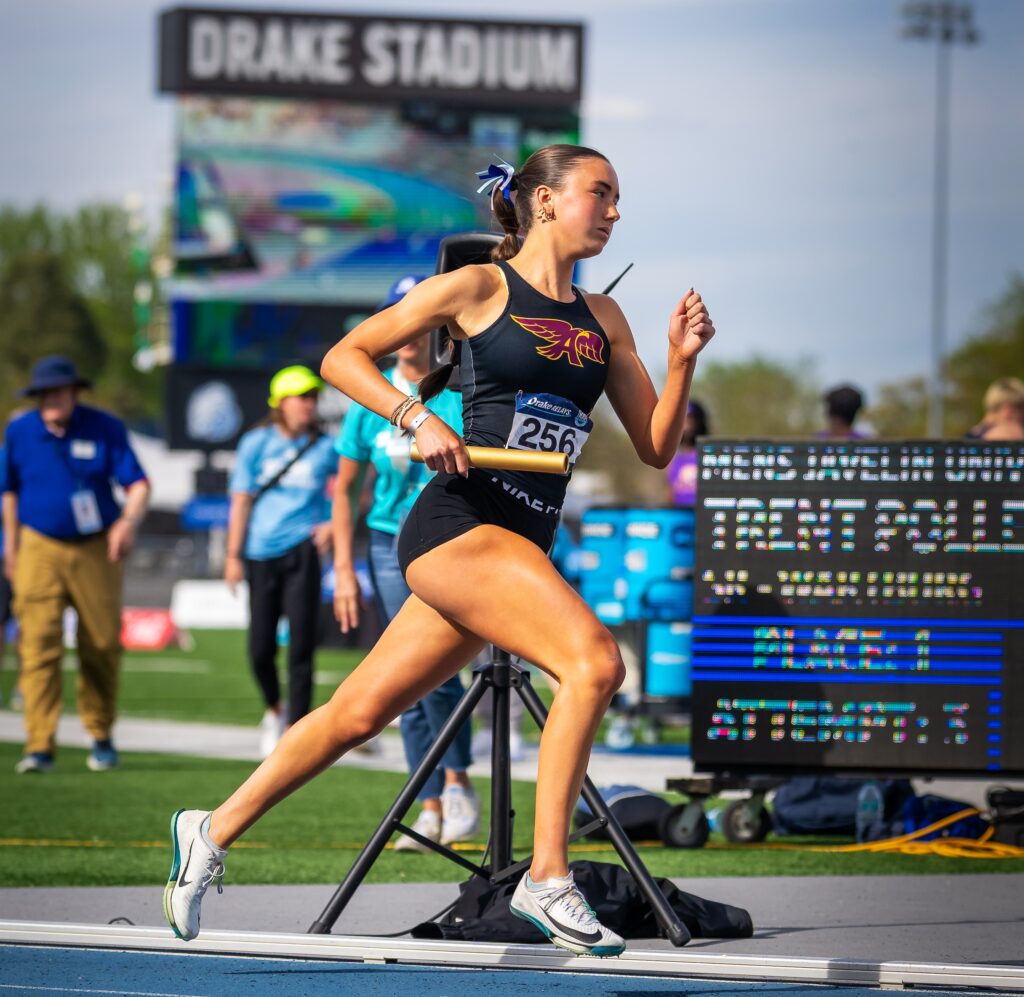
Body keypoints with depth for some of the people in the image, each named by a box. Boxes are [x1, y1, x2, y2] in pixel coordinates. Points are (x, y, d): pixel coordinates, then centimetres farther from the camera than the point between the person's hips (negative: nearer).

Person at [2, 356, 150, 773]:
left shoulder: (105, 429, -4)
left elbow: (137, 483, -8)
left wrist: (129, 521, -28)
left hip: (96, 550, 0)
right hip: (40, 549, 0)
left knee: (102, 647, 3)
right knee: (39, 645, -13)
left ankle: (101, 737, 23)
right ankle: (39, 746, -15)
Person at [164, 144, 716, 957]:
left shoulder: (603, 320, 16)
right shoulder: (480, 287, 0)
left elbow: (656, 446, 15)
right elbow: (343, 357, 3)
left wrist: (683, 361, 0)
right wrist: (416, 416, -13)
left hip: (525, 546, 6)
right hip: (459, 523, -6)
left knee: (360, 714, 11)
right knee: (594, 659, -25)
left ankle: (213, 833, 25)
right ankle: (546, 877, -22)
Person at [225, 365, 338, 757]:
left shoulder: (324, 448, 4)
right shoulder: (256, 443, 4)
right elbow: (241, 501, 5)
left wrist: (334, 525, -1)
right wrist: (234, 556, 1)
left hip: (302, 552, -1)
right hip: (261, 554, 1)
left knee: (300, 646, -8)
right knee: (261, 648, 2)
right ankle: (274, 711, 30)